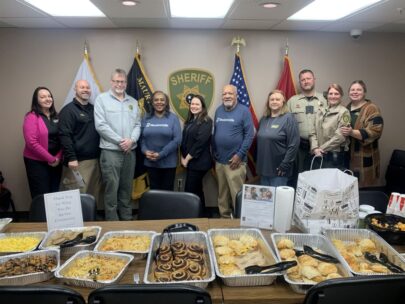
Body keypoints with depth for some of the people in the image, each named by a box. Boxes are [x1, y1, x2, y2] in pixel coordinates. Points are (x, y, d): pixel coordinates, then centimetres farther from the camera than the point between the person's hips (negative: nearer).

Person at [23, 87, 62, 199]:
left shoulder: (55, 116, 10)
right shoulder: (31, 117, -9)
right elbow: (32, 143, -16)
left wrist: (58, 157, -6)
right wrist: (51, 159, -14)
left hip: (56, 162, 6)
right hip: (37, 162, -6)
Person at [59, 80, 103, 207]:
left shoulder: (94, 109, 16)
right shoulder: (68, 110, -5)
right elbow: (65, 136, -14)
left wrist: (100, 154, 15)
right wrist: (71, 158, -20)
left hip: (95, 159, 7)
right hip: (78, 161, -7)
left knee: (94, 194, 10)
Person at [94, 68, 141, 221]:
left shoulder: (133, 102, 14)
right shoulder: (102, 99, -1)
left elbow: (137, 124, 9)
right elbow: (101, 125, -10)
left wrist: (131, 140, -10)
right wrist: (120, 141, -14)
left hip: (130, 152, 5)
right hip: (110, 151, -4)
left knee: (127, 189, 12)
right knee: (111, 189, -2)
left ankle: (127, 220, 23)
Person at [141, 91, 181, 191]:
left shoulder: (173, 118, -3)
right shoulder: (146, 119, 7)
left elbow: (177, 139, -11)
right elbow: (141, 137, 5)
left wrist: (161, 154, -17)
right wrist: (145, 151, -15)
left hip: (168, 162, -2)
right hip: (151, 162, 3)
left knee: (167, 191, 8)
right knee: (154, 190, 13)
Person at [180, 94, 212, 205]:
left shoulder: (206, 121, -10)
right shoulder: (189, 121, 14)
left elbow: (200, 142, -18)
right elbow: (184, 140, 15)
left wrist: (187, 158, -14)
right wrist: (183, 157, 3)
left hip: (199, 162, -8)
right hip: (190, 162, 8)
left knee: (190, 192, -7)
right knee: (197, 191, 14)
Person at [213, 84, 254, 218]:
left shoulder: (244, 111, -7)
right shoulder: (218, 110, 10)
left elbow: (250, 134, -11)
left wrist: (240, 154, -15)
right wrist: (214, 153, 12)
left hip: (235, 160, -5)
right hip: (219, 160, 6)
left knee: (236, 193, -2)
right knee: (222, 193, 15)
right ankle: (224, 216, 29)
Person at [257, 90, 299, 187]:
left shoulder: (288, 118, -9)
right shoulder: (264, 119, 12)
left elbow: (293, 144, -15)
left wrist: (285, 165, -17)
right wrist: (258, 163, 13)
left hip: (278, 170, -6)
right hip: (263, 168, 6)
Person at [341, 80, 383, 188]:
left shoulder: (371, 109, -7)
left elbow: (374, 132, -19)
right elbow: (340, 127, 29)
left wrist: (352, 132, -29)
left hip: (364, 158, -6)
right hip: (346, 156, 6)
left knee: (363, 189, -2)